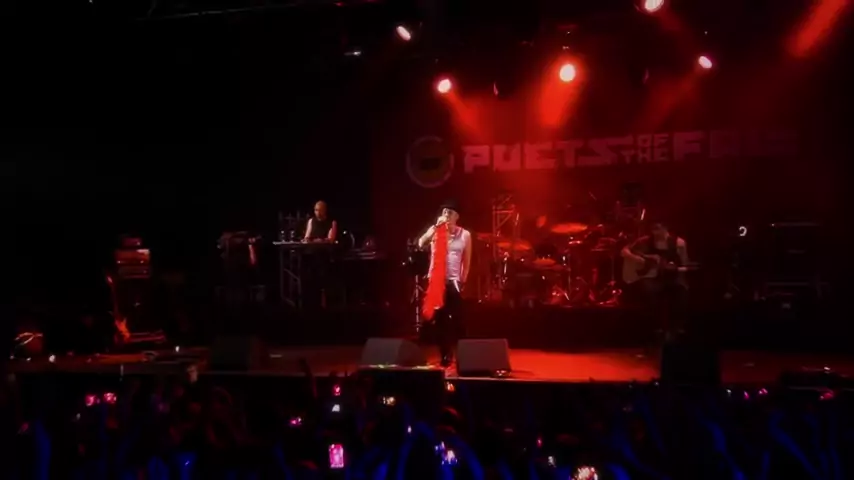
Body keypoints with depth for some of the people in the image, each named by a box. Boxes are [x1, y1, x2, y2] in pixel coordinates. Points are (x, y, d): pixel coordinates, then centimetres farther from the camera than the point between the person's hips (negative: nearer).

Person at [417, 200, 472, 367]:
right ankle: (445, 355, 14)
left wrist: (463, 281, 0)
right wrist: (436, 226, -17)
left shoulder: (465, 235, 3)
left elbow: (467, 261, 6)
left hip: (454, 280, -1)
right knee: (440, 319, 6)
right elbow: (421, 243, -16)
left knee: (456, 319, -4)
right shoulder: (435, 230, 3)